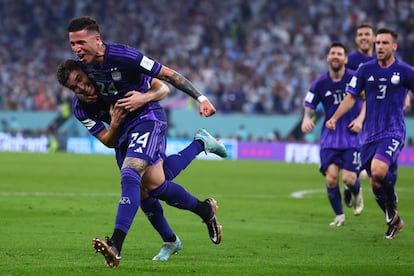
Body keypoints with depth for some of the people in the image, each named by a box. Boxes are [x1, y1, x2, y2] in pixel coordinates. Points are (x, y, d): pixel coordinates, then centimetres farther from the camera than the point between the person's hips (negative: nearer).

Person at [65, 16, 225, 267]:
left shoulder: (123, 56, -23)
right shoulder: (82, 65, -3)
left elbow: (168, 75, -16)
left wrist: (201, 98, -16)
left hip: (148, 117, -8)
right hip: (125, 124, 8)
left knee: (129, 175, -25)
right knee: (154, 185, 6)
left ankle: (116, 246, -34)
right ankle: (204, 209, 31)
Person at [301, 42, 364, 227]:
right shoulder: (320, 84, 0)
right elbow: (309, 109, 6)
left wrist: (360, 118, -8)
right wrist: (307, 119, -16)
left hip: (352, 136, -1)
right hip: (330, 137, 1)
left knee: (348, 179, -11)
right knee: (331, 178, -13)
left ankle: (357, 194, 27)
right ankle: (339, 215, 9)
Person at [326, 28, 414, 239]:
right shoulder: (366, 70, 6)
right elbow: (351, 97, 11)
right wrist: (334, 118, 1)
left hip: (393, 133, -4)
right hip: (370, 134, 4)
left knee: (378, 171, -27)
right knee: (375, 184, 5)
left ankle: (392, 204, 3)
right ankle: (394, 221, 26)